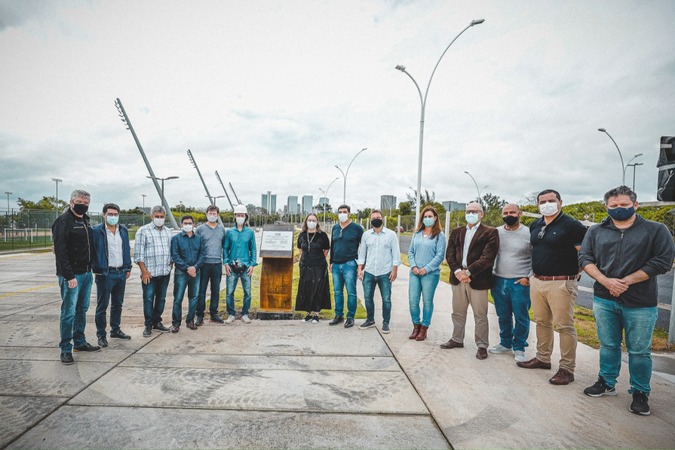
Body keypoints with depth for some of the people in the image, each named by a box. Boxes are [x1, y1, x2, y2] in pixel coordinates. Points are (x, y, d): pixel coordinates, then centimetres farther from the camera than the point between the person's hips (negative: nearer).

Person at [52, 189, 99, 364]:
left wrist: (90, 268, 12)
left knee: (82, 310, 15)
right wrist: (69, 276, -22)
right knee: (69, 312, -3)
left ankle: (80, 342, 26)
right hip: (71, 275, -8)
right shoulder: (63, 221, -12)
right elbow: (60, 251, -18)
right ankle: (66, 349, 7)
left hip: (87, 273, 8)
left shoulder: (85, 221, 13)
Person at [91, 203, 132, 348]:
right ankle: (101, 335, 15)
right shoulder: (96, 231, -8)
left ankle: (115, 330, 29)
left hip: (121, 273, 6)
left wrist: (128, 268, 11)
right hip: (104, 273, -5)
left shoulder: (124, 230, 9)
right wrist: (94, 269, -14)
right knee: (102, 306, 4)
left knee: (118, 304, 16)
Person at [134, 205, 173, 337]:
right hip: (149, 273, -5)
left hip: (165, 272, 5)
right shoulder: (143, 231, -4)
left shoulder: (168, 232, 11)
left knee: (161, 299, 12)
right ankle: (148, 325, 12)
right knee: (148, 299, 1)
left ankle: (157, 322, 25)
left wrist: (170, 266, 8)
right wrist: (144, 271, -11)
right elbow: (138, 253, -7)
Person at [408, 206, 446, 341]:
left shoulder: (439, 235, -2)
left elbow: (440, 255, -8)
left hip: (430, 274, -4)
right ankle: (416, 326, 20)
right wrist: (413, 266, -4)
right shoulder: (417, 234, 10)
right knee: (412, 301, 3)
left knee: (427, 302, 5)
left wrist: (426, 269, -13)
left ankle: (424, 329, 17)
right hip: (415, 273, 4)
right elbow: (410, 251, 11)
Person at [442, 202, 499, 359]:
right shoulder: (456, 232, 13)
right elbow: (449, 254, 5)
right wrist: (457, 271, -12)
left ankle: (482, 346, 18)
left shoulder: (490, 232, -2)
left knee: (480, 315, 4)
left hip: (478, 280, -4)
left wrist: (468, 272, -19)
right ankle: (457, 339, 31)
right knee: (458, 312, 16)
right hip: (458, 278, 5)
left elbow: (487, 257, -13)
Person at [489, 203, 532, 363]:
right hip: (498, 281, 4)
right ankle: (505, 343, 30)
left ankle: (519, 348, 20)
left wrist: (529, 278, -8)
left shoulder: (529, 233, -5)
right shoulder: (496, 232, 6)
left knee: (521, 318, 4)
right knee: (503, 317, 14)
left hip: (520, 283, -3)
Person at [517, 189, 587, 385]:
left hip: (560, 284, -7)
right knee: (542, 322, 16)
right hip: (536, 281, 7)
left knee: (564, 326, -1)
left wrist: (573, 274, -7)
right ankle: (543, 358, 30)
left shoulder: (571, 225, -9)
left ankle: (567, 369, 9)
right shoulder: (535, 226, 12)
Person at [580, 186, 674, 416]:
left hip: (640, 303, -2)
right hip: (604, 300, 3)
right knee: (608, 345, 14)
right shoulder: (596, 232, 7)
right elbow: (585, 257, 2)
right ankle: (607, 383, 29)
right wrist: (606, 281, -12)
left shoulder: (656, 230, 0)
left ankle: (640, 393, 23)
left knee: (639, 351, 7)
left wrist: (626, 281, -13)